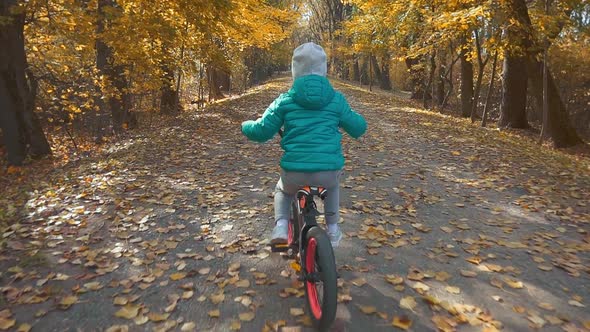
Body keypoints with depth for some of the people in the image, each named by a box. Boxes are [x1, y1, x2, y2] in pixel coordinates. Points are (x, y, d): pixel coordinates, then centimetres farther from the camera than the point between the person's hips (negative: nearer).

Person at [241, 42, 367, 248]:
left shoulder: (285, 100, 2)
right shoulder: (336, 99, 5)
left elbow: (262, 131, 4)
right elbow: (358, 128, 14)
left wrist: (246, 126, 27)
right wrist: (353, 117, 37)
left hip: (294, 171, -1)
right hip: (329, 170, 1)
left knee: (282, 191, 35)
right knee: (333, 184, 39)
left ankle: (281, 226, 12)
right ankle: (333, 229, 33)